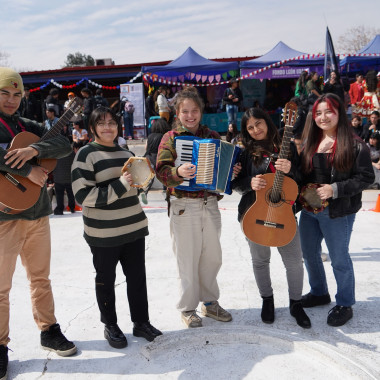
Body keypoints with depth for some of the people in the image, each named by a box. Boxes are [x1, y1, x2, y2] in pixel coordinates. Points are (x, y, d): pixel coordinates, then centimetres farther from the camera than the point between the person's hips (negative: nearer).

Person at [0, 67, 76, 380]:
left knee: (41, 278, 17)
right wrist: (27, 169, -23)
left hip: (37, 213, 5)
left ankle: (49, 331, 32)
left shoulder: (27, 127, 11)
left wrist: (35, 149, -19)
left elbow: (65, 145, -2)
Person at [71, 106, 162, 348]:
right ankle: (110, 326, 29)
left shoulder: (126, 153, 12)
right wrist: (120, 186, -22)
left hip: (134, 227, 6)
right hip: (104, 233, -5)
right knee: (106, 280, 10)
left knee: (138, 277, 12)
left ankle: (141, 322, 28)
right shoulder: (86, 154, -8)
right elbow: (83, 195, -18)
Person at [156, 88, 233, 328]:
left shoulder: (212, 136, 10)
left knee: (212, 256, 11)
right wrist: (178, 172, -29)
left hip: (210, 204, 4)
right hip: (183, 206, -4)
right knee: (188, 258, 3)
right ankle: (188, 308, 20)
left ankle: (210, 302, 30)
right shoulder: (171, 138, -1)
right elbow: (161, 171, -10)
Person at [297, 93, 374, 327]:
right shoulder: (310, 143, 7)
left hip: (337, 213, -6)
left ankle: (345, 304, 27)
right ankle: (319, 293, 40)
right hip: (309, 210, 6)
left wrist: (334, 189, -21)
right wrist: (303, 194, -7)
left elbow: (366, 178, -13)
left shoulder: (354, 145, -10)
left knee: (339, 259, 7)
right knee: (310, 254, 18)